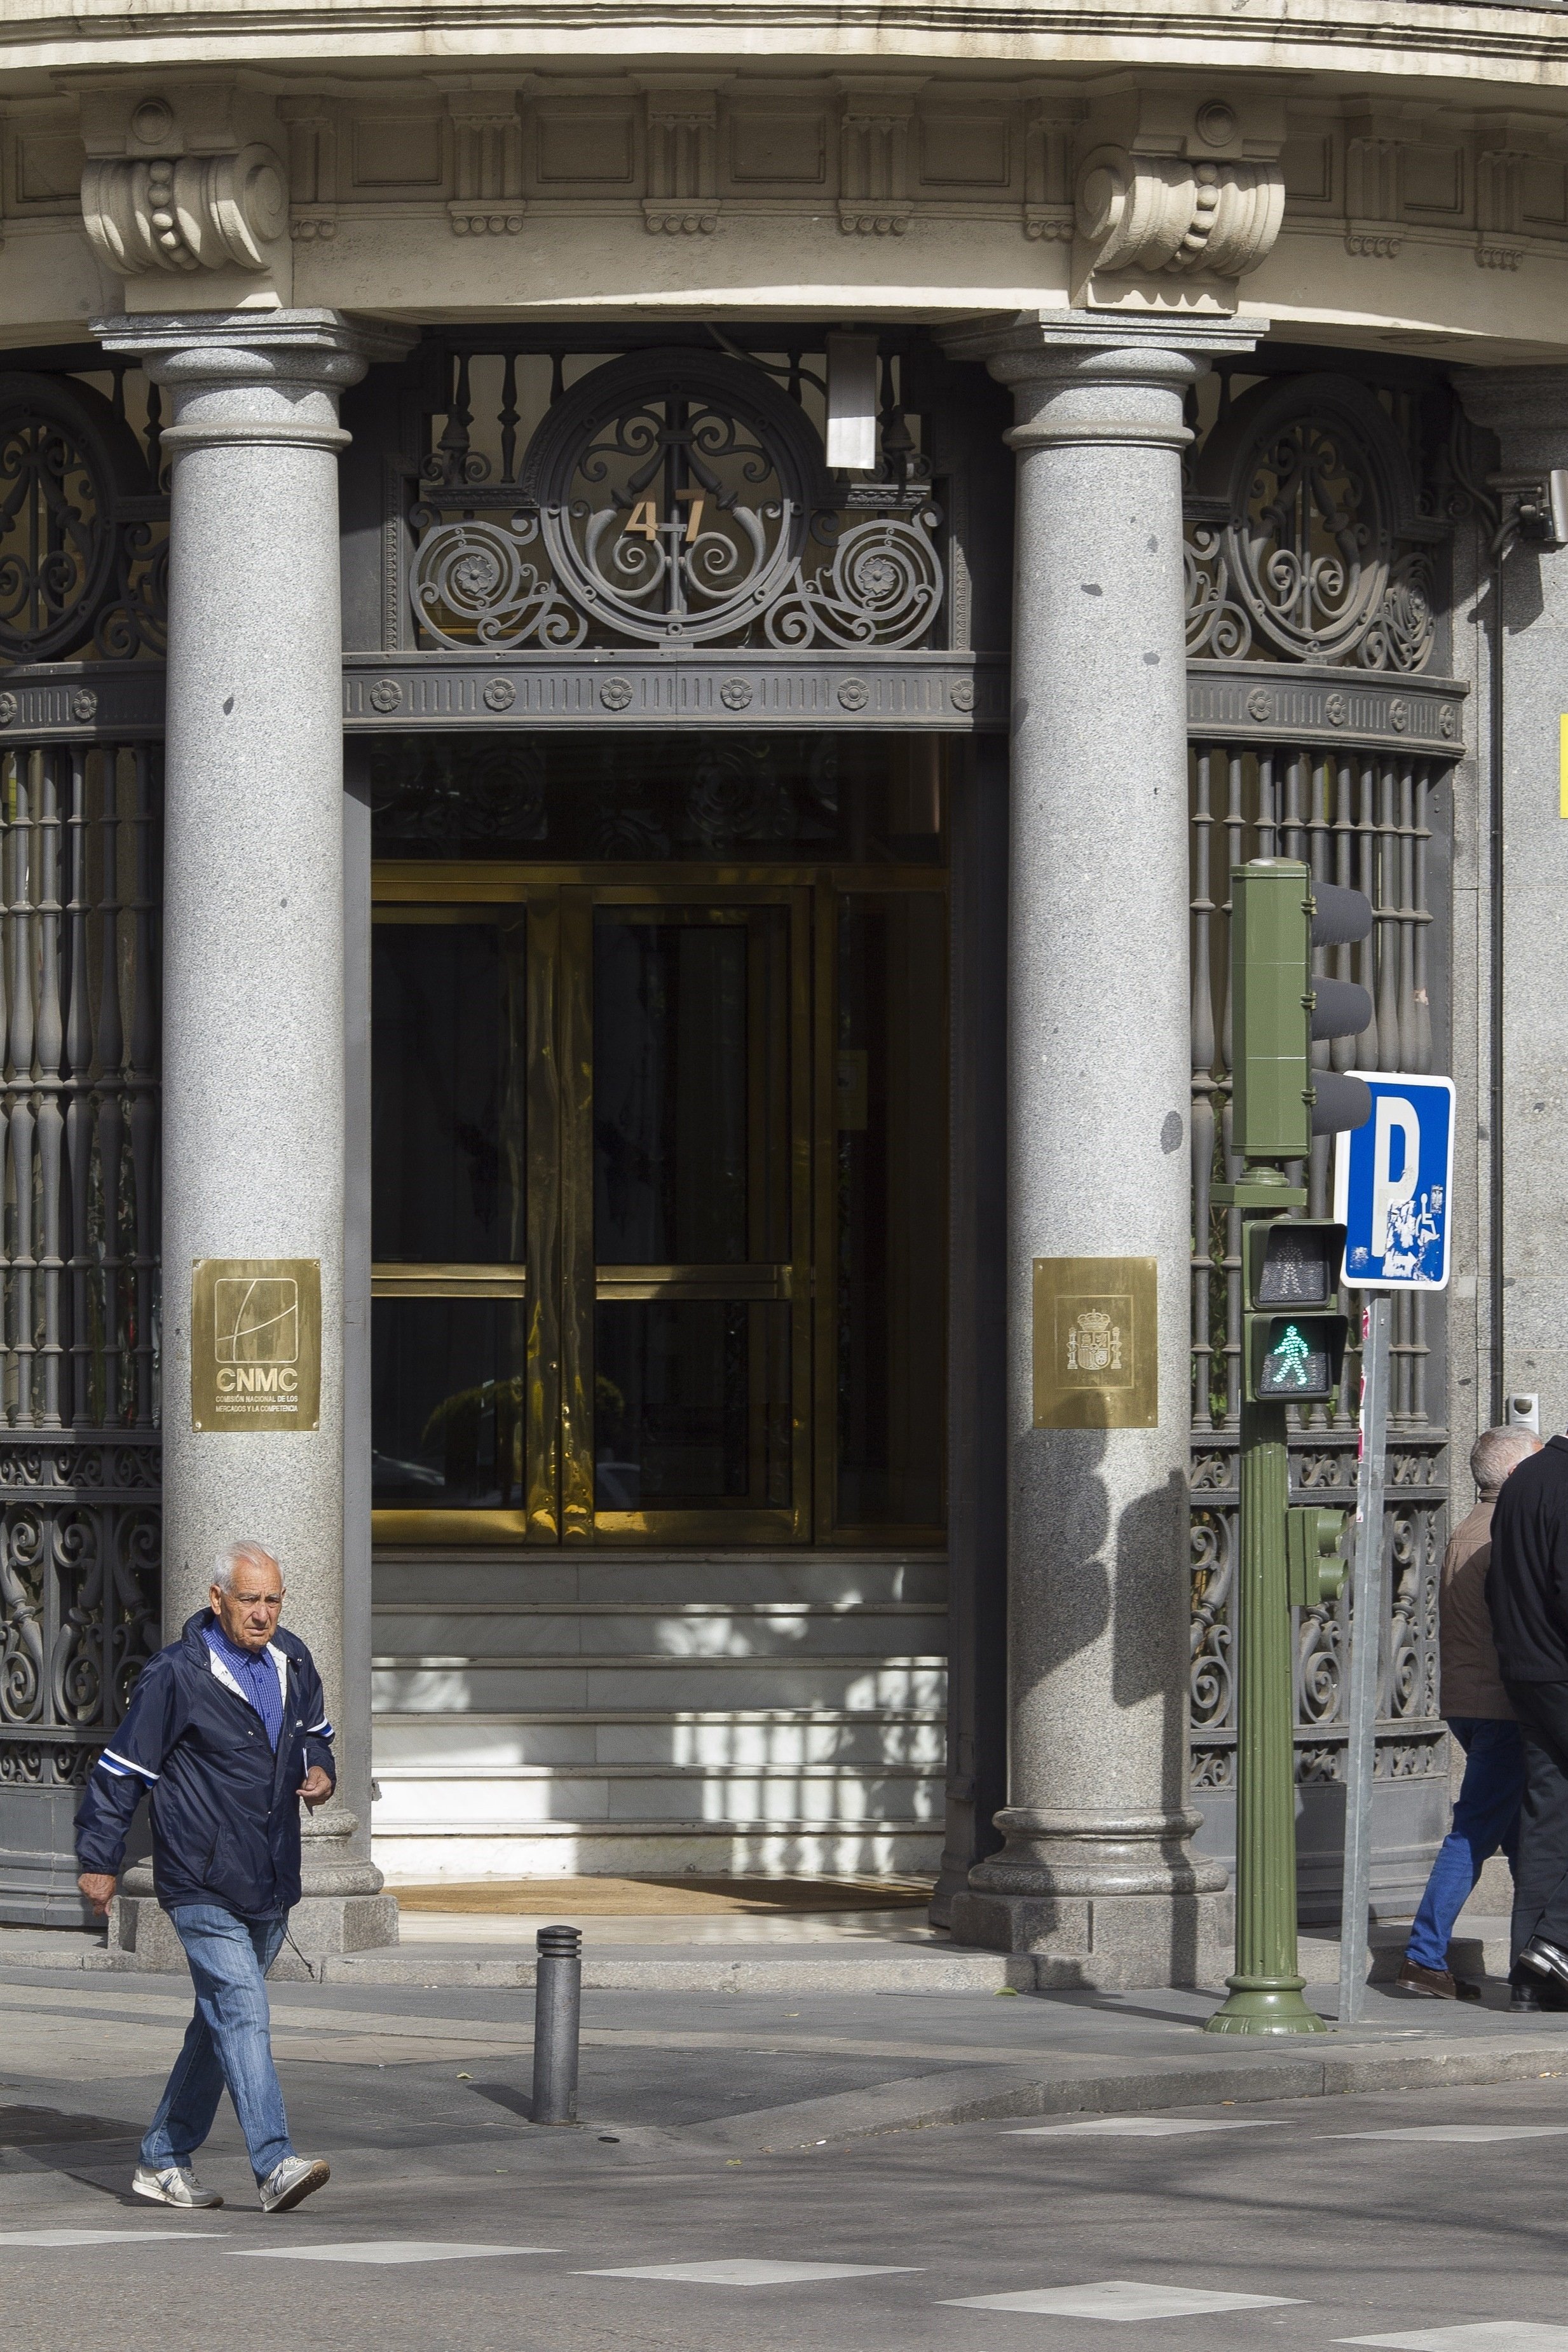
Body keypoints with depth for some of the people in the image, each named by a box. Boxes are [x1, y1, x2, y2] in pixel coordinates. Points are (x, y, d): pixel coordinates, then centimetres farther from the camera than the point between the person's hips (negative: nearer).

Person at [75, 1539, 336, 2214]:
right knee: (241, 2012, -17)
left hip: (270, 1887, 7)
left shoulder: (291, 1663, 8)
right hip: (203, 1885, -7)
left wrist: (320, 1772, 4)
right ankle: (275, 2165, -25)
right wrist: (99, 1861, -3)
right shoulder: (177, 1675, -11)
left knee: (220, 2020, 12)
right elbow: (121, 1770, -5)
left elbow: (314, 1734, 27)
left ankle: (164, 2162, 21)